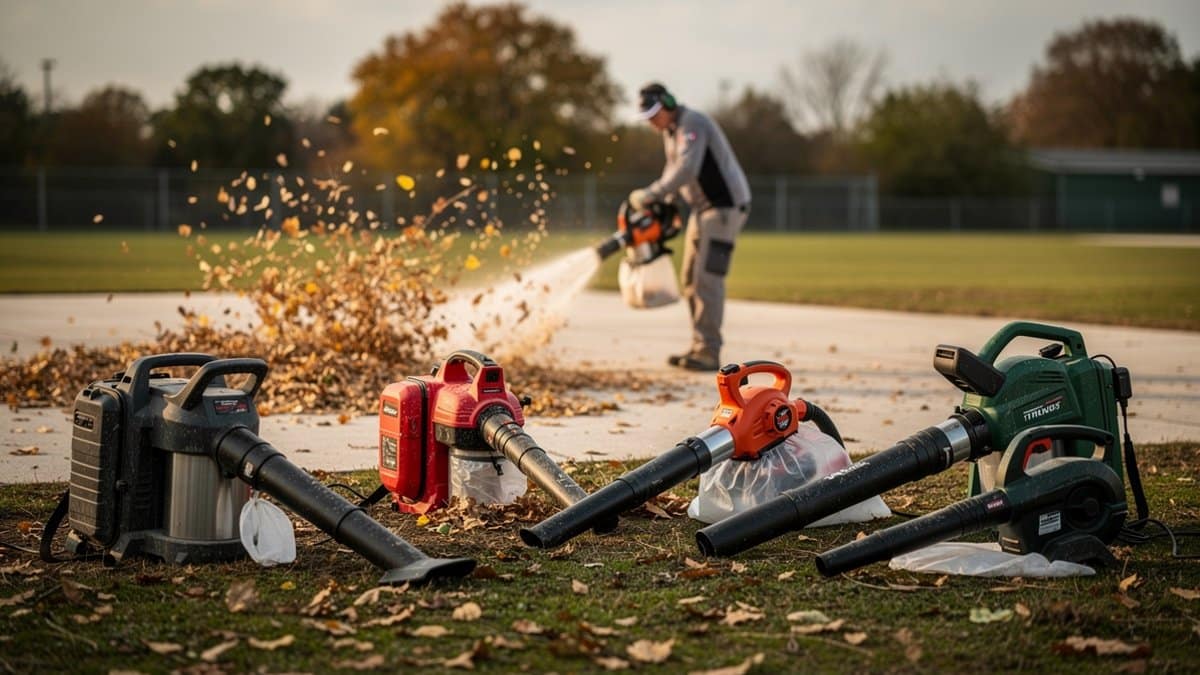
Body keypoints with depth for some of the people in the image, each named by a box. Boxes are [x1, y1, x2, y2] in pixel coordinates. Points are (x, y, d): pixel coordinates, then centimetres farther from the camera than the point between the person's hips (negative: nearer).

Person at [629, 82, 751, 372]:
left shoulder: (692, 125, -18)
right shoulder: (670, 131, 13)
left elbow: (686, 169, -32)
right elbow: (672, 170, 21)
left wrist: (650, 195, -30)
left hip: (725, 207, -10)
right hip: (703, 207, 10)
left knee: (707, 277, -15)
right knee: (691, 279, 9)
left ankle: (709, 352, -14)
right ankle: (700, 347, 14)